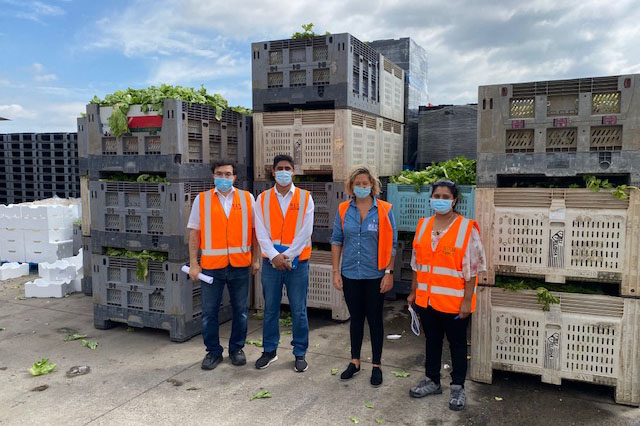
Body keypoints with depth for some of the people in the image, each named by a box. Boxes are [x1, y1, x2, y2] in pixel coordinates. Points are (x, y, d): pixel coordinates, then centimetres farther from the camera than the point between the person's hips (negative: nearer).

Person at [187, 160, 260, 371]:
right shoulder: (202, 199, 4)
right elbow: (194, 233, 3)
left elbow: (255, 230, 7)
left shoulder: (247, 198, 5)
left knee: (240, 310, 11)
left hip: (240, 265, 1)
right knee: (209, 312, 7)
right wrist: (193, 264, -1)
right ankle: (213, 352, 24)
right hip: (211, 265, 0)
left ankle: (236, 349, 28)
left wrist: (256, 259, 4)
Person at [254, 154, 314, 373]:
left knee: (299, 310, 5)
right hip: (271, 262, 2)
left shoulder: (305, 198, 0)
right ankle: (269, 351, 26)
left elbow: (305, 231, -6)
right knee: (270, 309, 11)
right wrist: (274, 256, -14)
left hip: (297, 262, -1)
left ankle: (300, 353, 19)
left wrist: (287, 256, -12)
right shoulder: (262, 199, 5)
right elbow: (261, 231, -2)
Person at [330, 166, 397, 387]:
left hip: (375, 275, -2)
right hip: (350, 275, 2)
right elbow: (336, 241, 5)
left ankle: (376, 366, 22)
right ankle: (354, 362, 29)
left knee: (374, 319, 8)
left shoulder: (384, 210, -5)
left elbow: (391, 244, -3)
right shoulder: (344, 210, 1)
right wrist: (336, 272, 1)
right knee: (356, 318, 15)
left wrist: (389, 272, -8)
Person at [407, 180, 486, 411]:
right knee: (432, 340, 18)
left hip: (454, 302, -4)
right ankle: (432, 381, 35)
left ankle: (458, 387, 27)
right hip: (426, 300, 5)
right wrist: (413, 292, 12)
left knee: (457, 344, 11)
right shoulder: (423, 225, 5)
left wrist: (467, 300, -12)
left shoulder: (467, 228, -10)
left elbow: (472, 269, -10)